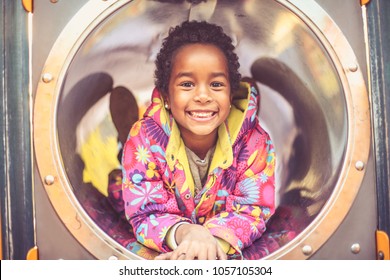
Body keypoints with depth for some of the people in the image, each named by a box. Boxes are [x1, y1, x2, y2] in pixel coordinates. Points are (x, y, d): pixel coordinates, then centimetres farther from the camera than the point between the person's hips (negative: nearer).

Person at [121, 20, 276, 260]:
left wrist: (213, 240, -34)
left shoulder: (253, 141, -14)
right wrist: (184, 232, -39)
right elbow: (145, 216, -16)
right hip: (161, 255, 0)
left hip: (227, 252, 0)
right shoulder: (144, 139, -16)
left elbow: (251, 211, -13)